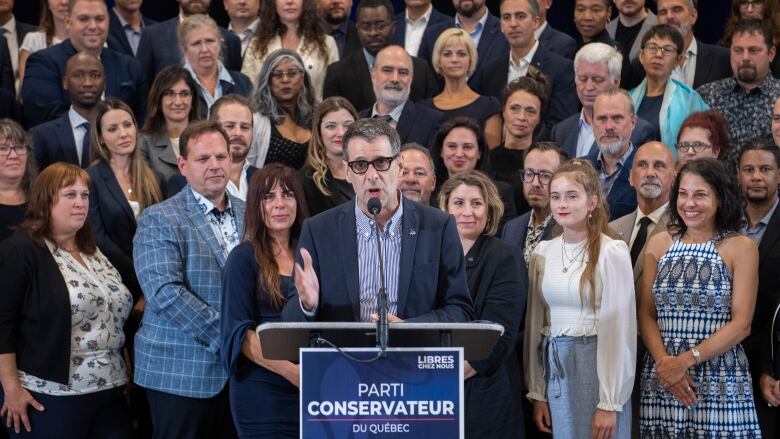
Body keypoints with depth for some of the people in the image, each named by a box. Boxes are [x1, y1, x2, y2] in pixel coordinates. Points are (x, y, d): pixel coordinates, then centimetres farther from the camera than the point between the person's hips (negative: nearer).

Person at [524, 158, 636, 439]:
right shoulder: (542, 253, 7)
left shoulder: (611, 253, -9)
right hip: (554, 371, 5)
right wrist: (537, 393, 8)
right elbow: (535, 324, 11)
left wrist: (610, 404, -13)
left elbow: (618, 329, -11)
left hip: (596, 368, -5)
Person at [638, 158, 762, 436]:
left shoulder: (740, 248, -3)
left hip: (721, 382, -2)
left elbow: (741, 325, -7)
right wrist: (664, 362, -11)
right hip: (662, 381, 3)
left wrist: (686, 360, -14)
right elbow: (646, 315, 5)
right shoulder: (659, 244, 6)